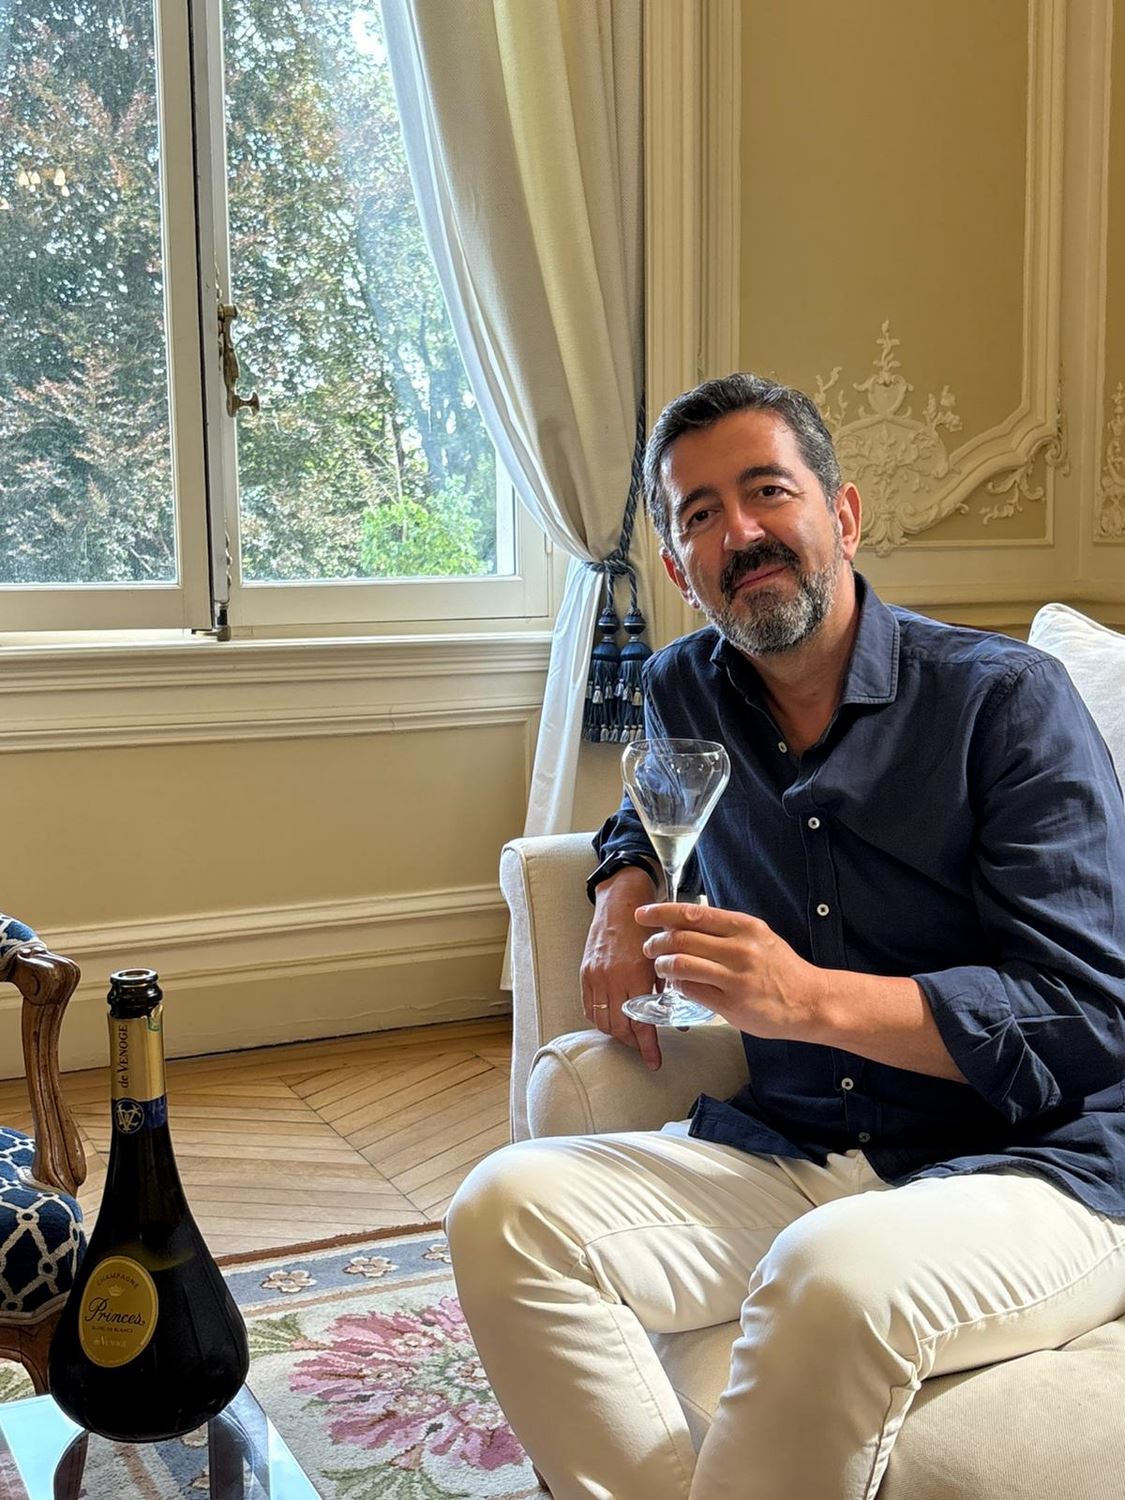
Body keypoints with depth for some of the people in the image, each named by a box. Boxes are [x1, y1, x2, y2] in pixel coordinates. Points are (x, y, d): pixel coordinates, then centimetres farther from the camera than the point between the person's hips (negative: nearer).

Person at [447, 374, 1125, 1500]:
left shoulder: (1004, 699, -8)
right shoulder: (684, 692, 9)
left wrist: (812, 998, -26)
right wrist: (623, 896, 11)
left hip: (1024, 1168, -5)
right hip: (784, 1153, 5)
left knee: (835, 1275, -37)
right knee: (504, 1210, -18)